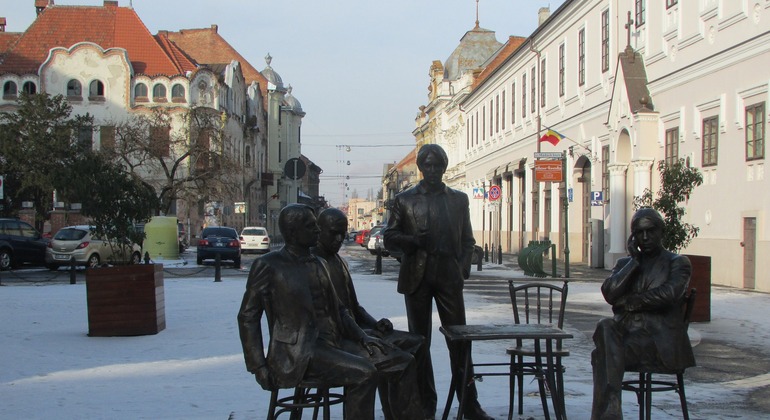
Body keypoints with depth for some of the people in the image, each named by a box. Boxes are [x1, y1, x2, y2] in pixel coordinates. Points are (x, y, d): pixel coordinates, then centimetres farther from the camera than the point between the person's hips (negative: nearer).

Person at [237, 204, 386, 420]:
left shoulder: (317, 263, 16)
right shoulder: (268, 265, -4)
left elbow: (338, 309, 21)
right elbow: (247, 317, -3)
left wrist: (362, 337, 5)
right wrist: (258, 367, -8)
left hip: (332, 341, 7)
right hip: (298, 352, -7)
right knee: (364, 373, -25)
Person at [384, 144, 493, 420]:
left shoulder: (459, 199, 11)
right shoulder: (404, 200, 6)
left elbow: (467, 239, 13)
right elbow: (390, 238, 5)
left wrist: (463, 268, -2)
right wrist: (413, 241, -14)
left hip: (449, 277, 1)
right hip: (417, 277, 0)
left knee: (459, 340, -1)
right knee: (419, 341, 6)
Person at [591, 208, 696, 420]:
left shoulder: (678, 262, 12)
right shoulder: (624, 263, 24)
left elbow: (668, 294, -10)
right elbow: (609, 293, 3)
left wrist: (628, 301, -4)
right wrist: (634, 260, 3)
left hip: (660, 338, -3)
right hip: (627, 330, 4)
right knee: (605, 327, -34)